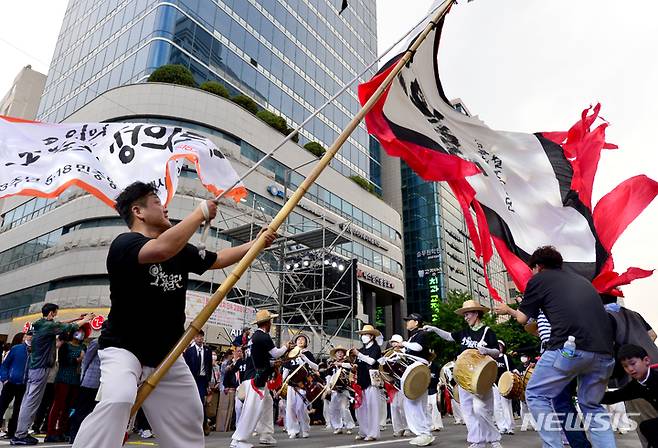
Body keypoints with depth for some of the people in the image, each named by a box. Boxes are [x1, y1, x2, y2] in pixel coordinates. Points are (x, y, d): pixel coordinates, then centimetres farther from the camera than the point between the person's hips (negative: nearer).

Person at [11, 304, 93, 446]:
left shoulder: (40, 324, 10)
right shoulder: (48, 325, -17)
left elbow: (60, 324, 21)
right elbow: (69, 327, -8)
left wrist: (78, 318, 22)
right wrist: (85, 320, 8)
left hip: (33, 367, 10)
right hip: (41, 368, -10)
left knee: (28, 400, 13)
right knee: (32, 402, -5)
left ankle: (20, 432, 19)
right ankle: (20, 435, -1)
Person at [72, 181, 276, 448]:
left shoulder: (181, 250, 3)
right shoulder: (124, 243, -18)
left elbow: (219, 259, 16)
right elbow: (162, 249, -40)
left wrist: (257, 243, 8)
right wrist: (202, 212, -29)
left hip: (167, 355, 7)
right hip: (123, 347, -6)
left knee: (189, 419, 11)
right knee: (117, 400, -33)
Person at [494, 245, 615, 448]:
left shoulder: (539, 279, 13)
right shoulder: (581, 279, 29)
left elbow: (523, 318, 15)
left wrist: (508, 310, 37)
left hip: (571, 347, -6)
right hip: (604, 351, 6)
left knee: (536, 395, 10)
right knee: (592, 405, 25)